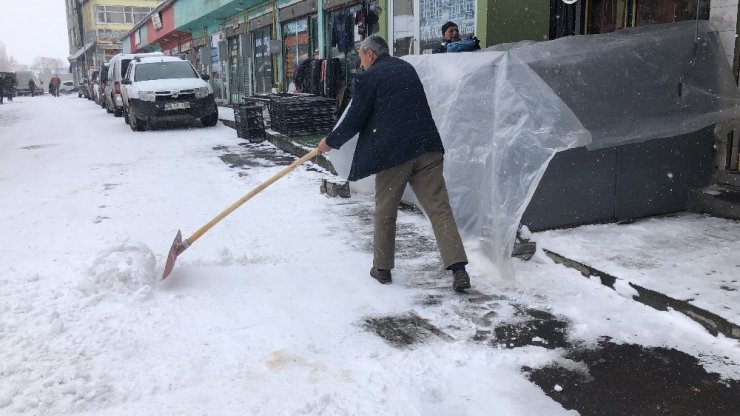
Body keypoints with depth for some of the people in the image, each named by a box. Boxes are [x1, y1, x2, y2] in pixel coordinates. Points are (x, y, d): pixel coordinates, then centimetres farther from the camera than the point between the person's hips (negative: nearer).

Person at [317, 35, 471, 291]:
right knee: (440, 209, 1)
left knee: (385, 212, 11)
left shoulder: (369, 77, 0)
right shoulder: (407, 68, 21)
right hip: (427, 147, 5)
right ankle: (459, 269, -7)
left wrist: (330, 142, 16)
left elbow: (354, 120, 0)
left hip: (392, 152, -5)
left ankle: (382, 268, 22)